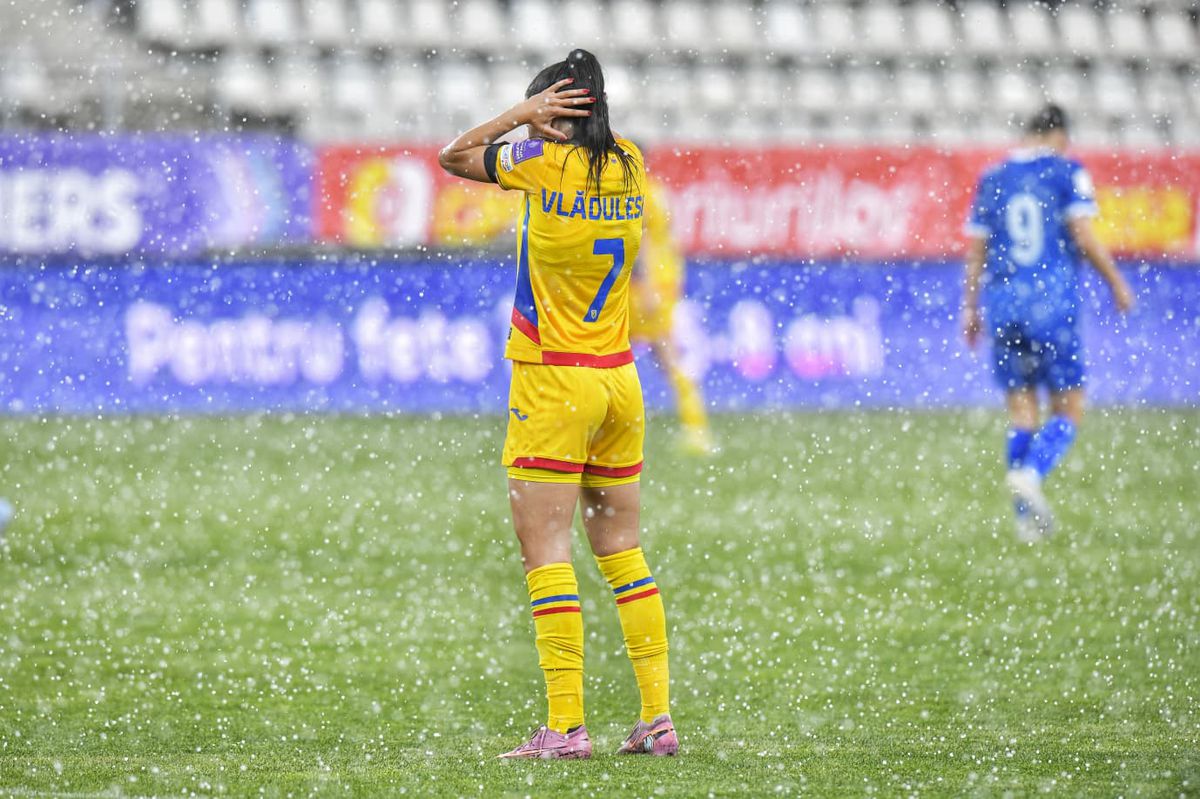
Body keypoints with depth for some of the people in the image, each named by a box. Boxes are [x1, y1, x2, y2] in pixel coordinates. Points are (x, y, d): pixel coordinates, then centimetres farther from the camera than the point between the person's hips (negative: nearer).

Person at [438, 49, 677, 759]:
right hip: (619, 380, 6)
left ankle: (566, 726, -12)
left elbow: (453, 156, 4)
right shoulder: (631, 167, 5)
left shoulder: (546, 163, -10)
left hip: (552, 381, -6)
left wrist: (523, 113, 3)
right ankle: (658, 717, 10)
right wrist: (554, 128, 19)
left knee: (547, 549, -5)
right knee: (621, 547, 13)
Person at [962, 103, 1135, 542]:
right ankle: (1030, 474, -24)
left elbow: (976, 251, 12)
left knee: (1021, 411, 8)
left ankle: (1028, 519, 3)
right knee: (1068, 409, 3)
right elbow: (1083, 236, -8)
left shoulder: (992, 179, 12)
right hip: (1053, 303, -4)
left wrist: (971, 308, 20)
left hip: (1002, 304, 4)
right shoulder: (1067, 172, 0)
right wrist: (1117, 283, 3)